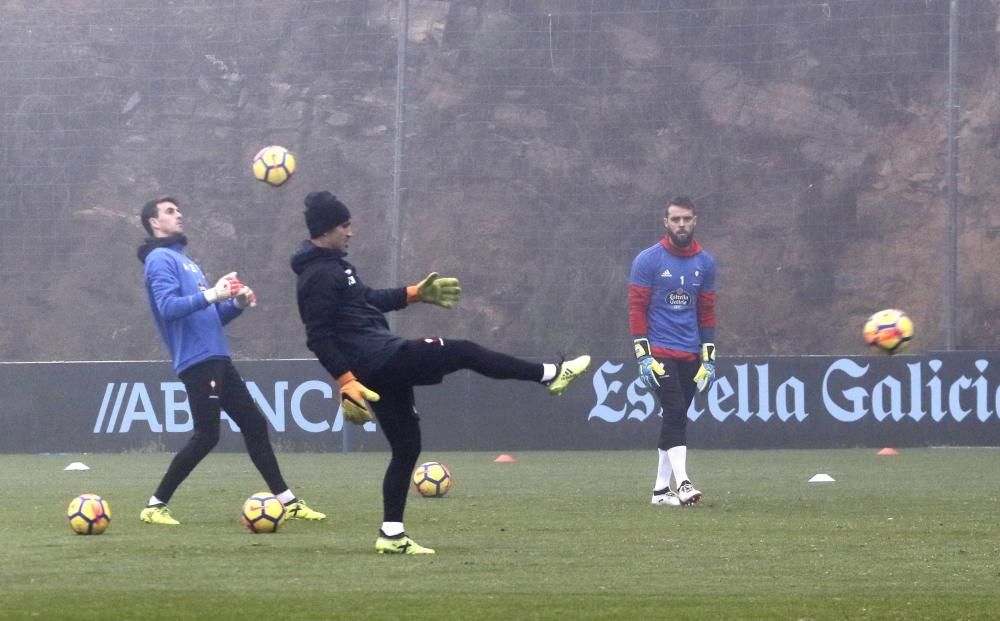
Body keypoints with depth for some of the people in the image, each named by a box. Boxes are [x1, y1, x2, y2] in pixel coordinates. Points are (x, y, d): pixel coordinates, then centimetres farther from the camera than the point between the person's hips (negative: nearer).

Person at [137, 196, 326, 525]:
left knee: (254, 424, 9)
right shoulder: (160, 259, -6)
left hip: (217, 358, 9)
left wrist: (237, 303, 5)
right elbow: (168, 306, -22)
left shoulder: (184, 260, 23)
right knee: (206, 435, -12)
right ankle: (155, 506, -5)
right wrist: (211, 294, -28)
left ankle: (288, 502, 13)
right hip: (197, 360, -9)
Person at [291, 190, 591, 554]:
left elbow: (366, 301, 31)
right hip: (378, 358, -10)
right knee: (462, 352, -2)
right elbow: (319, 337, -20)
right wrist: (346, 381, -26)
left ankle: (391, 534, 12)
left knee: (406, 446, 12)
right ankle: (551, 375, 8)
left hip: (382, 365, 10)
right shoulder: (319, 275, -15)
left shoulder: (333, 265, 16)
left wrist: (413, 295, 32)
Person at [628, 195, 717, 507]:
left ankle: (661, 488, 15)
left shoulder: (705, 263, 9)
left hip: (690, 355, 5)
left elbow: (707, 312, 15)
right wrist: (643, 355, -12)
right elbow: (637, 308, -5)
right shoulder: (648, 260, -4)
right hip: (659, 352, -5)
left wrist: (708, 357, 11)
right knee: (675, 412, -18)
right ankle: (683, 483, -26)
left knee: (675, 419, 8)